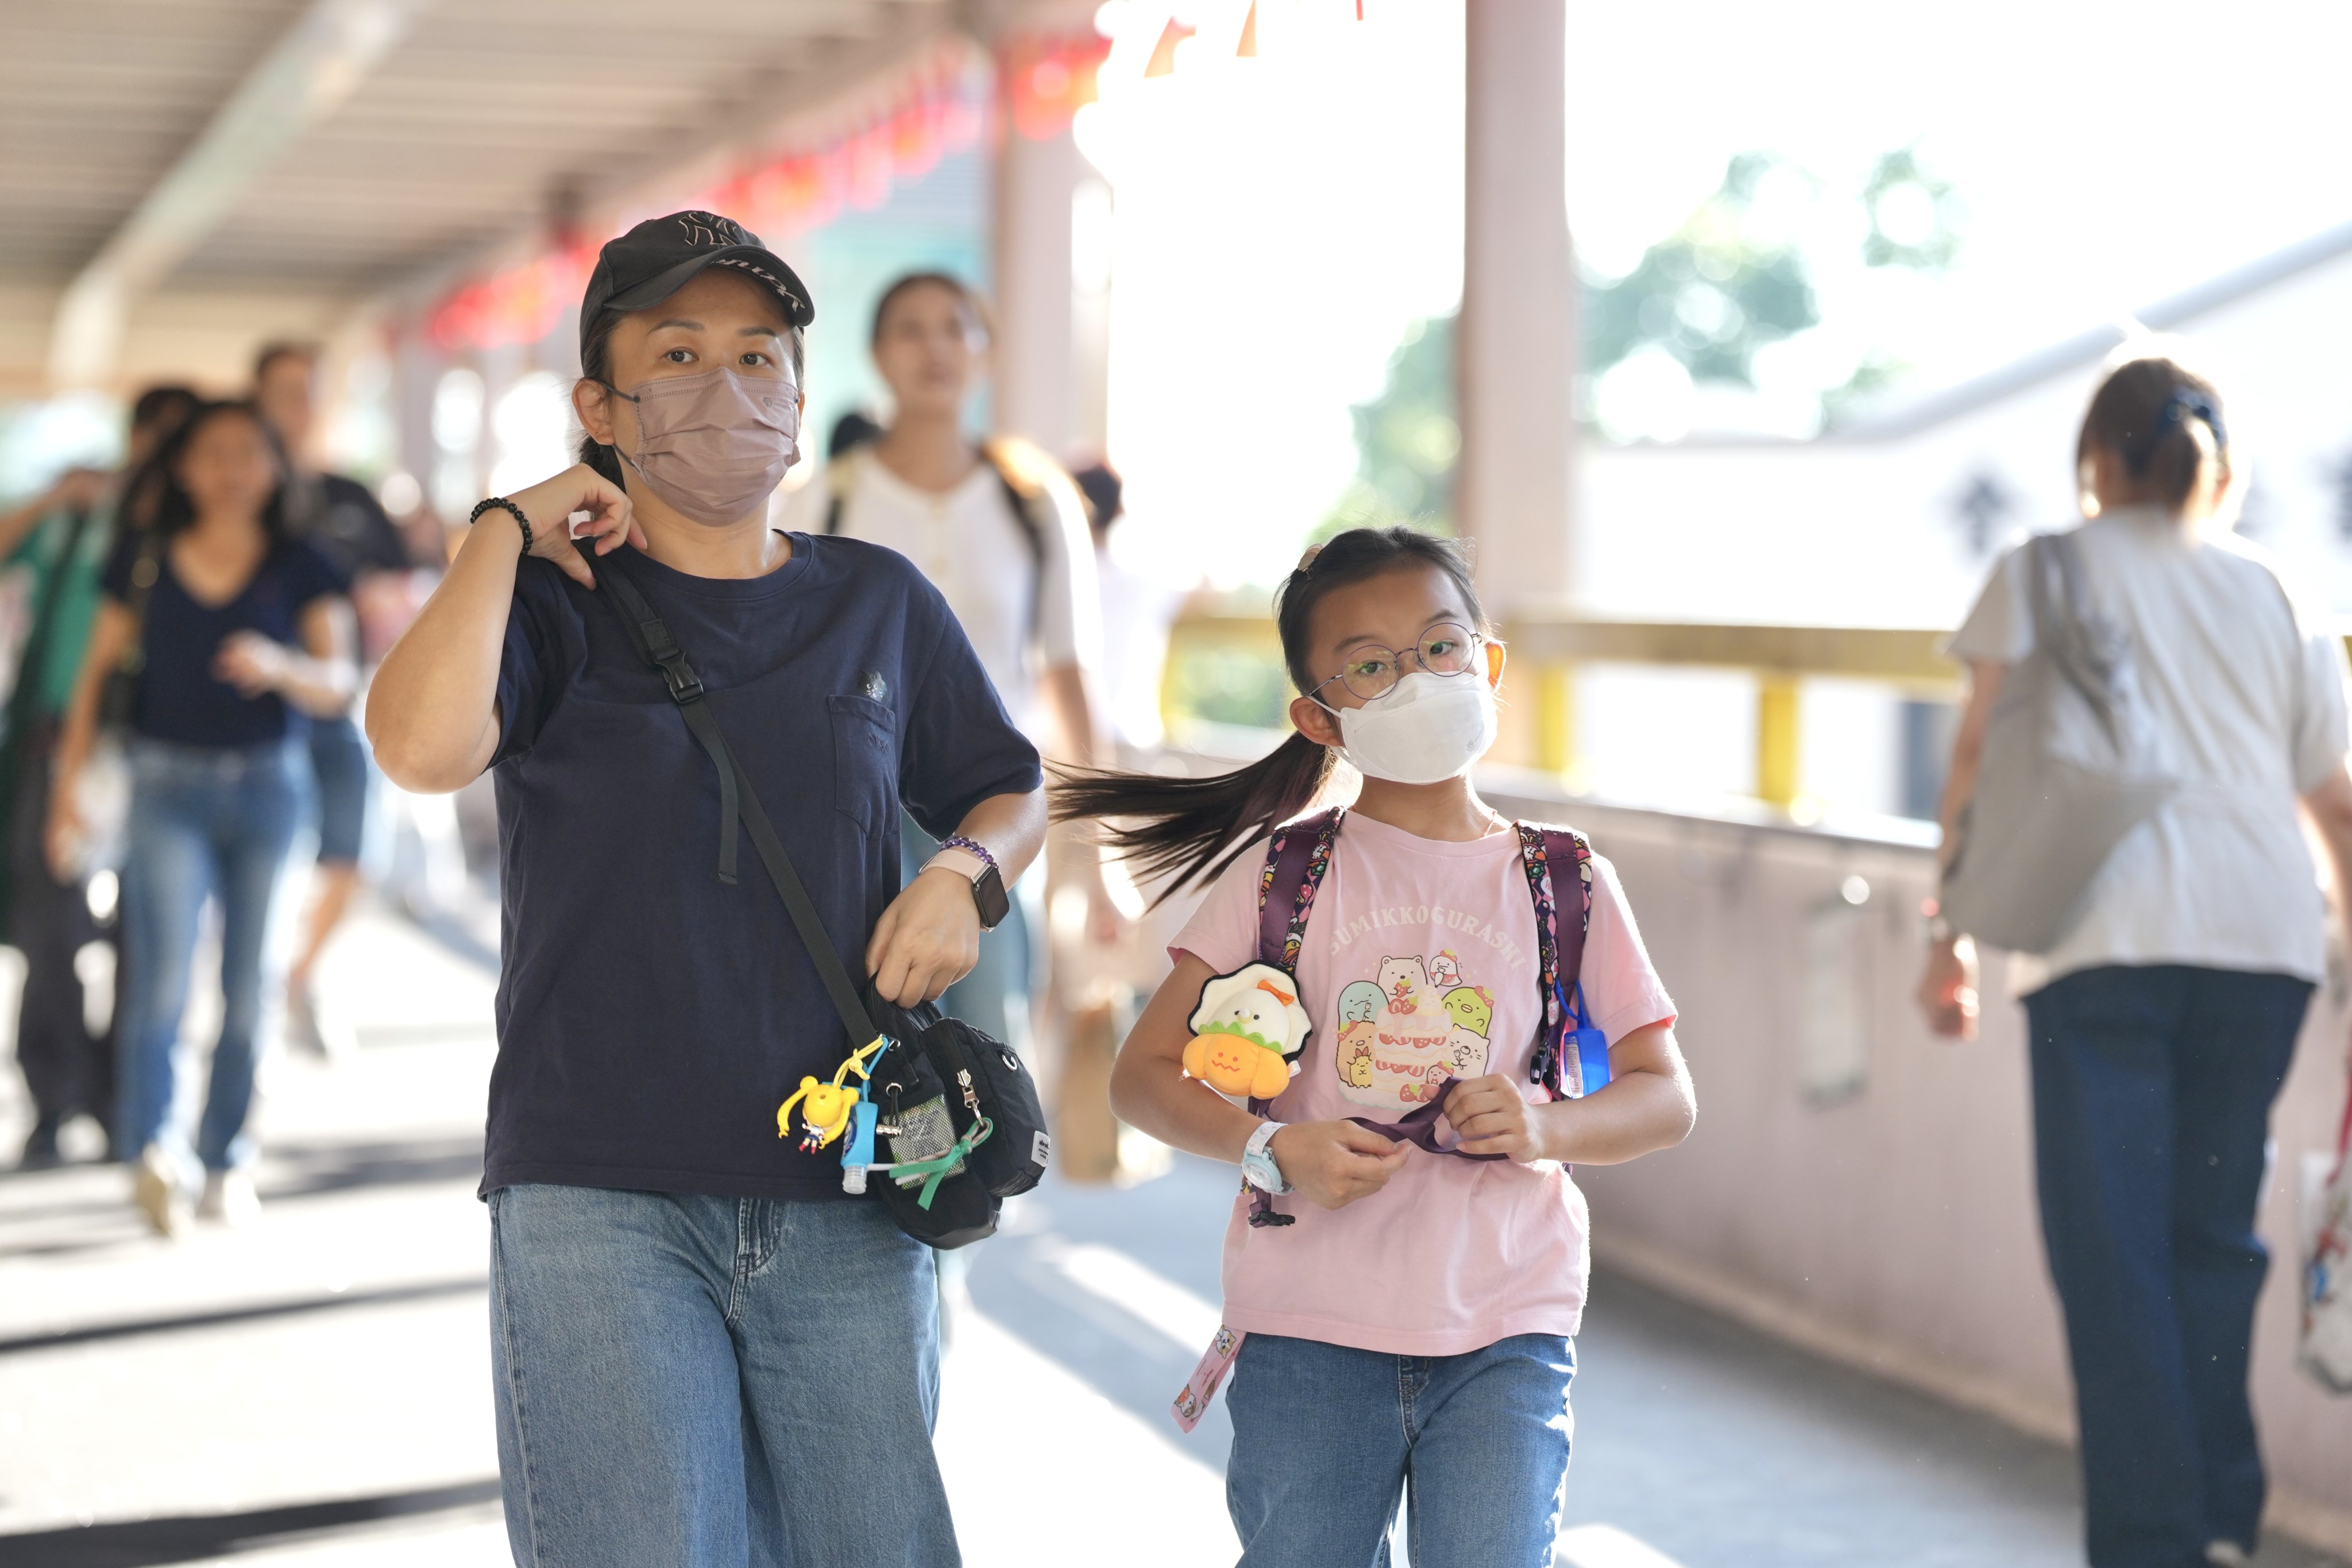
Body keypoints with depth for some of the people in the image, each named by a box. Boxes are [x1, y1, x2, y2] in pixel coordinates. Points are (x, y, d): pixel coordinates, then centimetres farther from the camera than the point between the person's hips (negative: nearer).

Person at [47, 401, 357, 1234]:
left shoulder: (301, 569, 4)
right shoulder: (143, 560, 6)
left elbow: (338, 685, -3)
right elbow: (97, 671, 9)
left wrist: (278, 665, -24)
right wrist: (67, 783, 4)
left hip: (267, 785, 1)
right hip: (169, 787, -1)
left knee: (245, 985, 3)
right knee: (165, 972, -15)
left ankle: (227, 1163, 11)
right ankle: (152, 1150, -23)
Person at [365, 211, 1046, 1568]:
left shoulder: (879, 603, 12)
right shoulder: (556, 601, 2)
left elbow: (1013, 792, 24)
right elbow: (424, 746, -20)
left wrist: (964, 873, 1)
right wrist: (507, 527, -8)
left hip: (848, 1199, 3)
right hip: (600, 1201, -3)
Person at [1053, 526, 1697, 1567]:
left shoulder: (1563, 887, 6)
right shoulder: (1283, 875, 3)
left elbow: (1666, 1098, 8)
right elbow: (1145, 1074, 1)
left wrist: (1545, 1130, -12)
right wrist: (1272, 1149, -17)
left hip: (1506, 1333, 0)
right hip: (1310, 1330, 0)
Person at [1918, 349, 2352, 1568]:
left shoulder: (2047, 571, 10)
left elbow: (1983, 757, 3)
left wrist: (1949, 938, 6)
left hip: (2109, 940, -3)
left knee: (2114, 1252, -1)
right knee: (2214, 1237, 13)